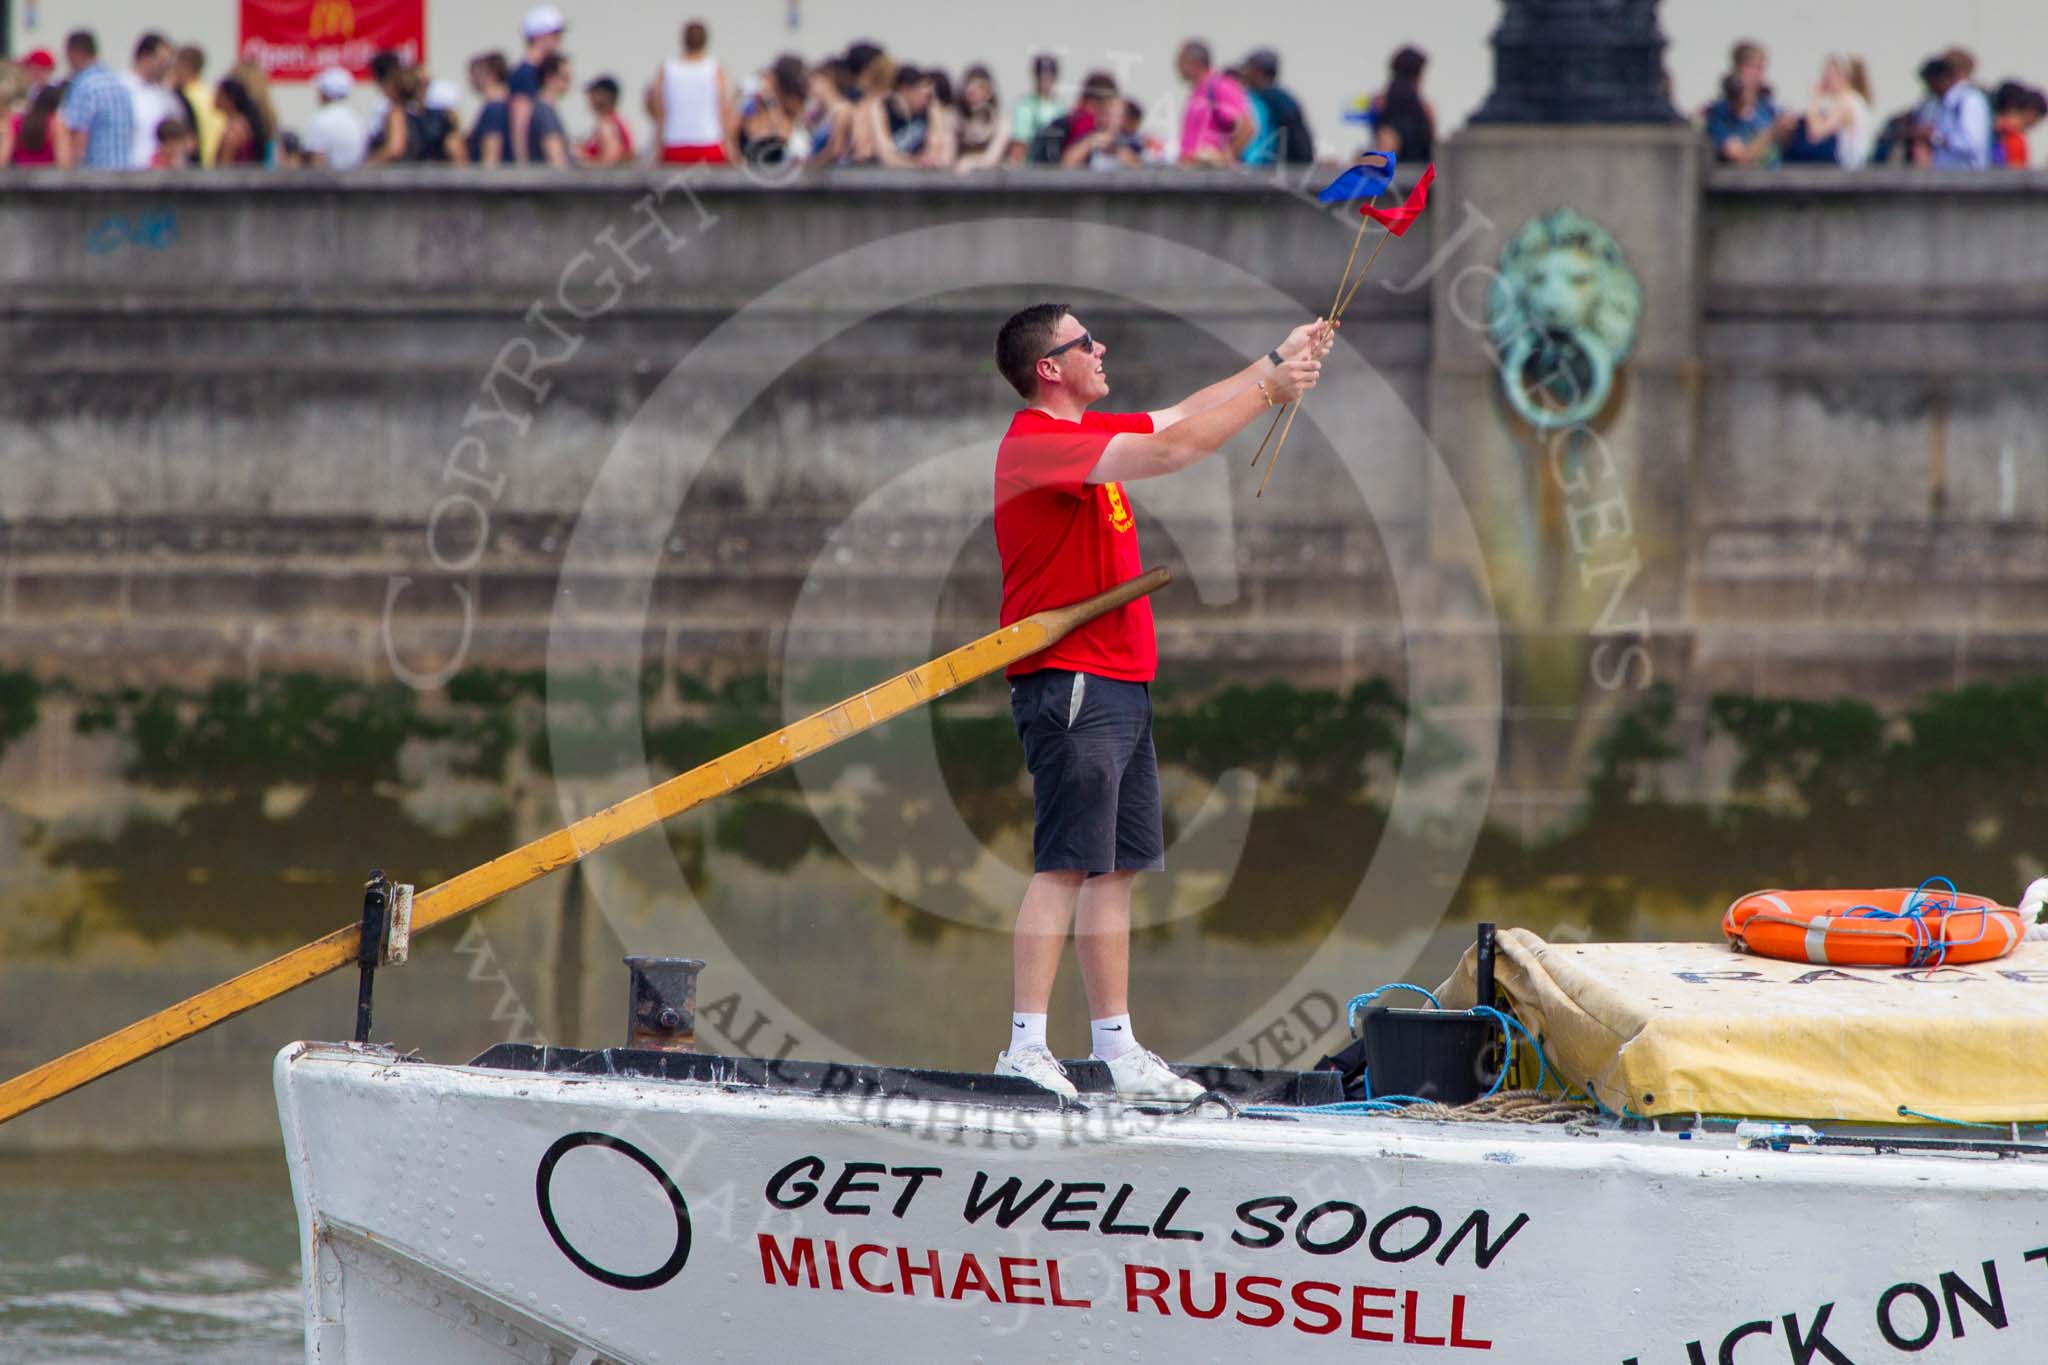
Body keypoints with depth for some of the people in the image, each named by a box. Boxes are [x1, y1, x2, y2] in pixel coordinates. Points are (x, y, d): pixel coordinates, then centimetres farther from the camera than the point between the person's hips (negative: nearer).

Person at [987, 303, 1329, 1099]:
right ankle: (1025, 1048, -16)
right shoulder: (1037, 444, -14)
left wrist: (1276, 363, 24)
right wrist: (1269, 390, -12)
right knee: (1067, 865, -14)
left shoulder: (1087, 433, 17)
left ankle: (1118, 1052, 10)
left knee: (1116, 869, 9)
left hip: (1121, 684, 10)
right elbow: (1173, 450, -21)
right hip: (1070, 683, -10)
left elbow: (1184, 416, 30)